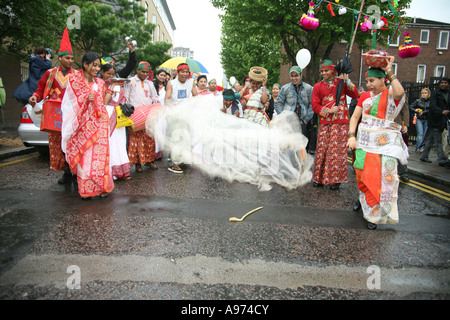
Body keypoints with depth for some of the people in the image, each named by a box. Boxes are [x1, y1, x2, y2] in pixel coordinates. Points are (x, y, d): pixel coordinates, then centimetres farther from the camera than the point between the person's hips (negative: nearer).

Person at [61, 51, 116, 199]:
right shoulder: (74, 80, 4)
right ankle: (86, 189, 7)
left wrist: (110, 89, 8)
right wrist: (86, 99, -13)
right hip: (83, 124, -2)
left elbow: (103, 103, 13)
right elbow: (71, 103, 2)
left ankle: (103, 187, 7)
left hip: (100, 123, 2)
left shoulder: (100, 83, 14)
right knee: (84, 156, -2)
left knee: (100, 155, -2)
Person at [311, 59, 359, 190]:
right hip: (324, 123, 2)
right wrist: (329, 110, -8)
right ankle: (320, 178, 15)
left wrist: (347, 80, -8)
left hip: (340, 123, -1)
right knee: (322, 150, 3)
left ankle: (336, 179, 6)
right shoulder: (318, 87, 10)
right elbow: (315, 105, 4)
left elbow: (355, 95, -1)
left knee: (337, 150, -3)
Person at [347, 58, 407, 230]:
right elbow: (355, 116, 12)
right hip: (365, 140, 4)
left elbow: (400, 92, -27)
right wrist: (352, 136, -2)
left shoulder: (390, 93, -2)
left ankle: (375, 214, 1)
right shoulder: (365, 96, 12)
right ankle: (363, 200, 27)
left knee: (382, 176, -9)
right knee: (362, 173, 1)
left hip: (385, 142, -4)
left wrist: (389, 71, -18)